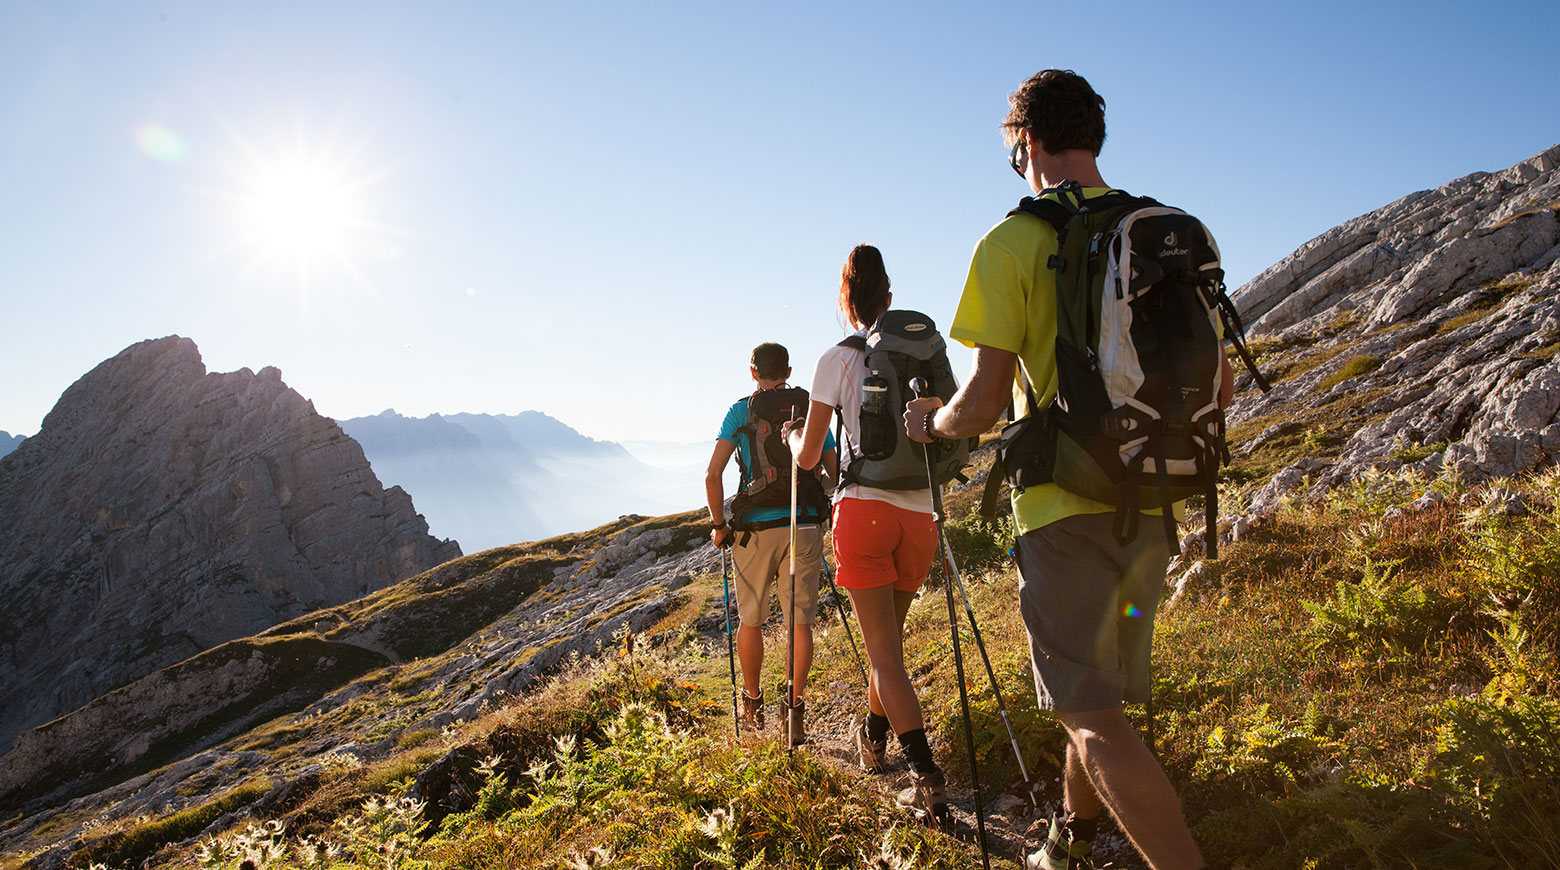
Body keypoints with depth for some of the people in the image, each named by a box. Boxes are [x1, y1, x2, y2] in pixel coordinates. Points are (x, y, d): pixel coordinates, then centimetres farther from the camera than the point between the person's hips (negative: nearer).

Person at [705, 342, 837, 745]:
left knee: (751, 621, 14)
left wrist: (719, 524, 3)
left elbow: (712, 475, -7)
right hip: (805, 527, 1)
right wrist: (836, 521, 19)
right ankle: (794, 710, 3)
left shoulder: (740, 410, 0)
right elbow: (835, 471, 6)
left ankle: (752, 705, 28)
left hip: (754, 530, -1)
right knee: (800, 621, 7)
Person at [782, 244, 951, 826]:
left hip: (864, 510, -4)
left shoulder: (837, 359, 1)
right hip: (920, 514, 4)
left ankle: (929, 779, -11)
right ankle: (874, 738, 39)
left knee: (884, 652, -1)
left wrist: (792, 434, 26)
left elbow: (807, 457, 5)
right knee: (889, 635, 22)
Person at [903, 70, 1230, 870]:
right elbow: (1219, 385, 10)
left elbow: (985, 399, -15)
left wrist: (929, 423, 6)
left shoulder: (1012, 242, -10)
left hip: (1065, 504, -7)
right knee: (1101, 689, 22)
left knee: (1091, 713, -1)